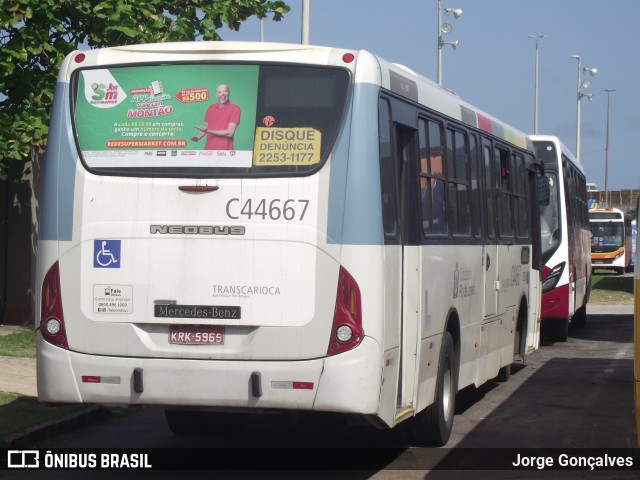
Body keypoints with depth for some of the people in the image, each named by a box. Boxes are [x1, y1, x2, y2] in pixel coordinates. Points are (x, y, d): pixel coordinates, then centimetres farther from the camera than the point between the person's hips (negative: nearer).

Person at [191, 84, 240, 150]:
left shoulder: (235, 109, -7)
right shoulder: (211, 108, 10)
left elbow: (230, 132, -14)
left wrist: (209, 131, -19)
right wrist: (198, 137, 0)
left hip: (224, 151, -5)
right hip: (209, 149, 5)